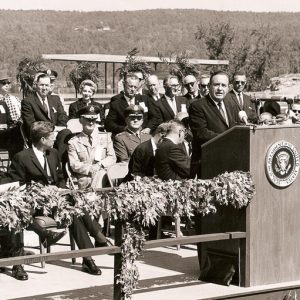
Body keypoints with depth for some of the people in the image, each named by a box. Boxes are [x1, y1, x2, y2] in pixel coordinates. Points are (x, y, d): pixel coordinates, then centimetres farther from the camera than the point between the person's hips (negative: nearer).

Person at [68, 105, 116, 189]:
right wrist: (90, 169, -16)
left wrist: (100, 165, -9)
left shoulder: (105, 137, 19)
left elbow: (112, 158, 11)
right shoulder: (73, 142, 11)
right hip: (85, 178, -1)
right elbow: (74, 165, 2)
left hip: (104, 175, 2)